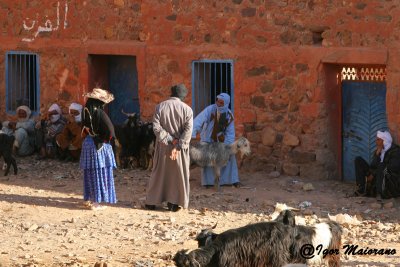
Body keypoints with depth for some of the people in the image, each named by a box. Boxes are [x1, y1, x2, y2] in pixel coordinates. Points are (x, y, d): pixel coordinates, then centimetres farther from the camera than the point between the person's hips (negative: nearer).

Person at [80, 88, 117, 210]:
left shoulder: (86, 112, 1)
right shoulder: (100, 113, -19)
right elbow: (110, 130, -21)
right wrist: (107, 140, -4)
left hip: (87, 143, 7)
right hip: (100, 145, -7)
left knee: (90, 173, 16)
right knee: (99, 173, 0)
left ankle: (88, 199, 24)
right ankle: (96, 202, 0)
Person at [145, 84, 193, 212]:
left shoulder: (160, 107, -4)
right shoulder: (187, 109, -6)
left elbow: (156, 127, -11)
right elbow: (188, 130, -14)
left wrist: (170, 140, -10)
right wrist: (177, 146, -17)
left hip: (162, 147, 1)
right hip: (180, 148, -1)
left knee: (159, 173, 11)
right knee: (178, 174, 8)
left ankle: (151, 202, 14)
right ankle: (174, 203, 6)